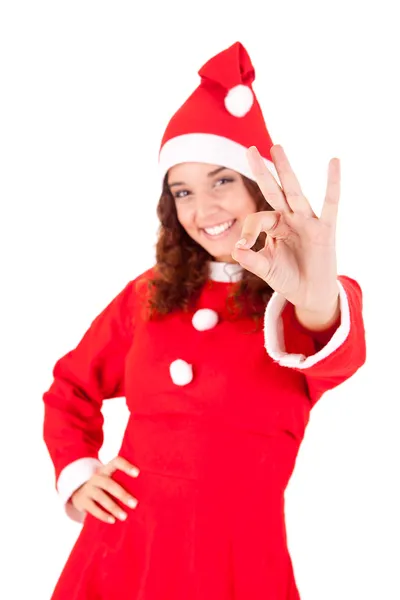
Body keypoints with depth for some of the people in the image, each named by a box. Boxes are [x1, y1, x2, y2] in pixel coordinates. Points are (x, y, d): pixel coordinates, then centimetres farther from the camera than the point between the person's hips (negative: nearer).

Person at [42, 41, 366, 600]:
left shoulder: (302, 297, -5)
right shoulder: (147, 293, 6)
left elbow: (336, 358, -29)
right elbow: (72, 388, 19)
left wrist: (316, 302, -51)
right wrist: (75, 472, 3)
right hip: (121, 545, 3)